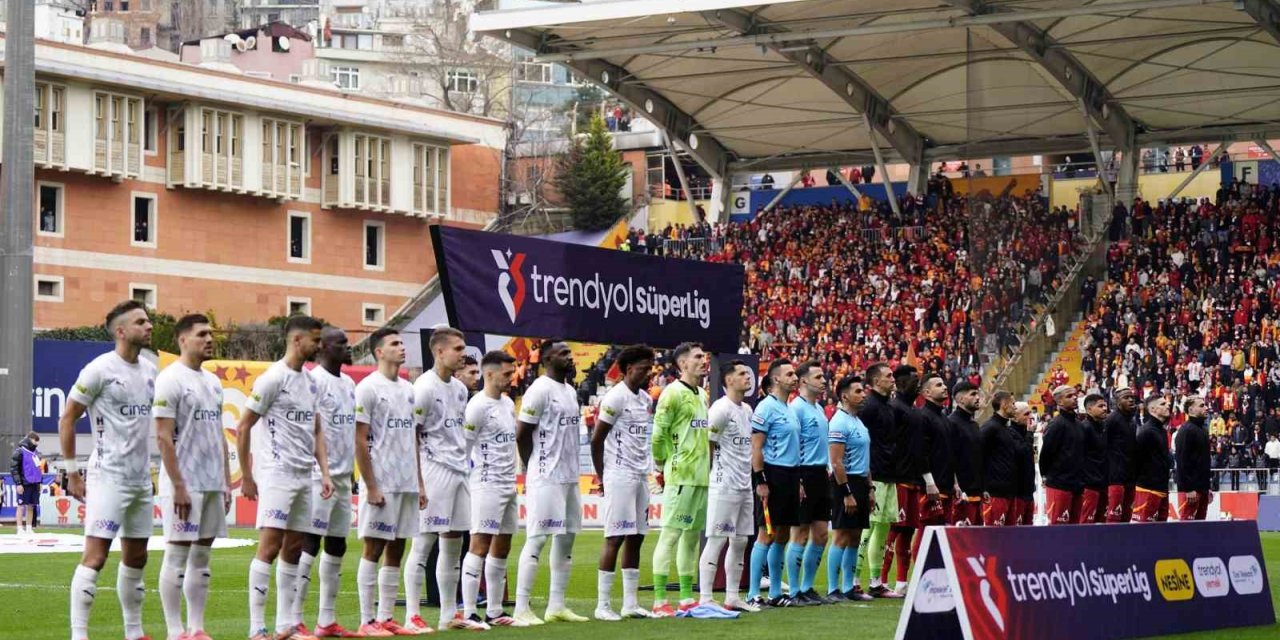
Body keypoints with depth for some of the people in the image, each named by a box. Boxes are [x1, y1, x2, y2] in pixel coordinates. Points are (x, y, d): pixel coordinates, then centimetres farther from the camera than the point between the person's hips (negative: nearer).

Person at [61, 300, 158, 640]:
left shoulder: (150, 370, 10)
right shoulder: (100, 369, -11)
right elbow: (67, 420, -6)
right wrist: (72, 473, -7)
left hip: (141, 480, 7)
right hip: (108, 477, -7)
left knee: (136, 557, 13)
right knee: (95, 555, -12)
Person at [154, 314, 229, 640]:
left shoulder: (213, 382, 15)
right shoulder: (170, 380, -9)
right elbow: (163, 438, -14)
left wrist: (226, 482, 14)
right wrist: (178, 486, -18)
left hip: (213, 485, 8)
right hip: (184, 485, -8)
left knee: (202, 556, 9)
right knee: (177, 556, -4)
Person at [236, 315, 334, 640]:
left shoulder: (311, 382, 14)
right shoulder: (273, 378, -9)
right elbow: (243, 428, -7)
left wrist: (325, 472, 9)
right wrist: (246, 477, -7)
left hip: (304, 477, 8)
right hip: (277, 475, -8)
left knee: (293, 549, 9)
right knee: (269, 546, -11)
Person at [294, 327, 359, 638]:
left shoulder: (349, 384, 16)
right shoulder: (314, 380, -11)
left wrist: (350, 471, 18)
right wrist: (320, 473, -20)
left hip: (343, 477, 9)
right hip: (319, 475, -9)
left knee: (336, 547, 9)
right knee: (310, 543, -8)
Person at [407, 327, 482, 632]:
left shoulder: (460, 389, 14)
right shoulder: (424, 388, -11)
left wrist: (463, 463, 15)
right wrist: (418, 483, -16)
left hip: (459, 471, 8)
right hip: (434, 470, -8)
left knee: (454, 543, 11)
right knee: (424, 542, -6)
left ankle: (449, 615, 18)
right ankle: (412, 616, -4)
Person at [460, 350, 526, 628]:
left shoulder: (508, 404, 14)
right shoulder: (478, 406, -13)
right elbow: (463, 446, -13)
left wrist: (511, 474, 17)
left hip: (508, 485, 9)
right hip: (487, 487, -9)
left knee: (501, 549, 10)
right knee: (480, 545, -10)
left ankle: (494, 612, 16)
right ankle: (469, 613, -11)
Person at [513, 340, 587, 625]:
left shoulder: (570, 391, 15)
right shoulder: (540, 390, -12)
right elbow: (521, 434, -12)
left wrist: (571, 468, 13)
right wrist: (534, 470, -4)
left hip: (569, 478, 9)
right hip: (546, 480, -9)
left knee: (566, 538, 10)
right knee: (537, 539, -9)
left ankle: (557, 605, 16)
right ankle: (521, 608, -8)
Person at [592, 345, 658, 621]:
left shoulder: (646, 399, 14)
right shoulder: (616, 397, -11)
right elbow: (596, 439, -10)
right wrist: (603, 477, -6)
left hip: (640, 475, 8)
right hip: (620, 475, -8)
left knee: (635, 538, 8)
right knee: (615, 538, -8)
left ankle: (630, 603, 11)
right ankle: (603, 605, -5)